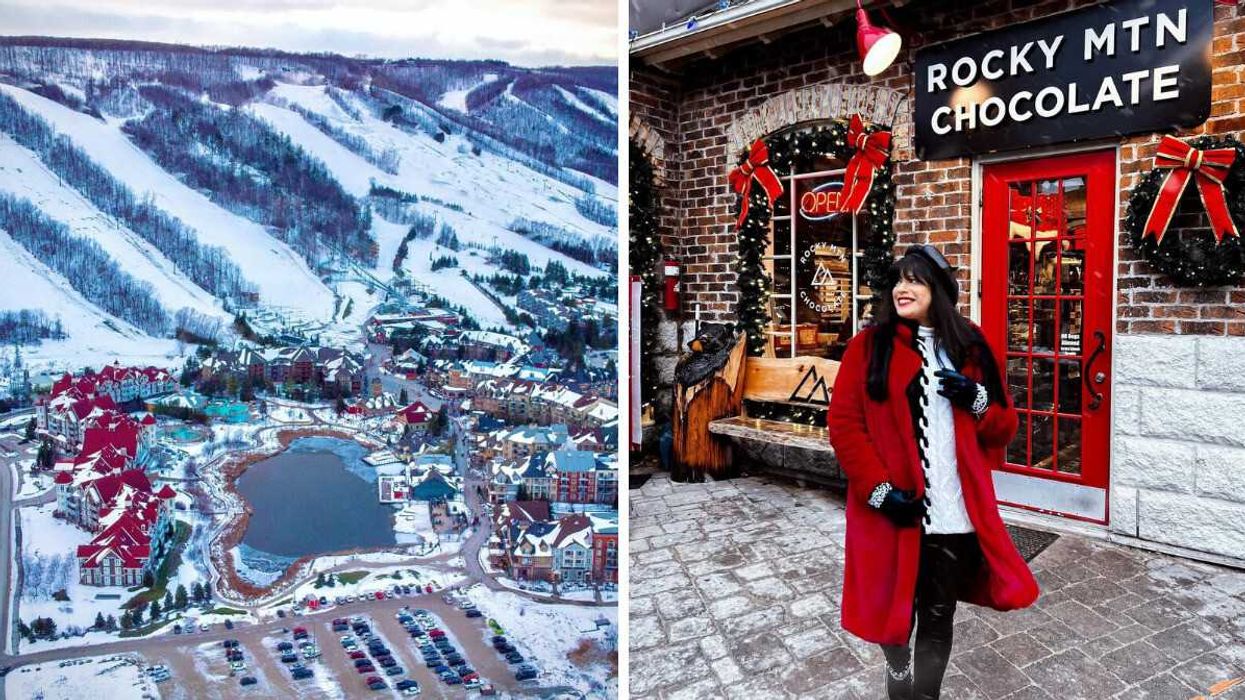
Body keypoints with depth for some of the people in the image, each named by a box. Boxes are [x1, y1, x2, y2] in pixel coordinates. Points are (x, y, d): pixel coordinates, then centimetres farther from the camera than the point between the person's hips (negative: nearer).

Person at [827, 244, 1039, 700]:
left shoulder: (970, 349, 9)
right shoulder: (870, 346, -1)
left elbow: (1004, 427, 12)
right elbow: (844, 423, -7)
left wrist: (976, 399, -9)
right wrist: (879, 489, -15)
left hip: (957, 514, 2)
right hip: (894, 512, -2)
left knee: (938, 620, 13)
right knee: (893, 612, 15)